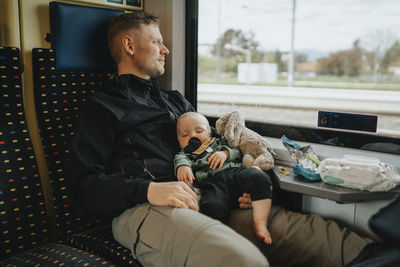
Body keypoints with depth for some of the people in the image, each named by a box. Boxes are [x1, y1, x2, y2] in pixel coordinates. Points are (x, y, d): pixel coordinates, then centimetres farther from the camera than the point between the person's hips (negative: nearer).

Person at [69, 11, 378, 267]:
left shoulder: (175, 101, 31)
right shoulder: (101, 106, 11)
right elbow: (85, 185, 0)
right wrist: (148, 189, -18)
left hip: (205, 198, 6)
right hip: (144, 207, -5)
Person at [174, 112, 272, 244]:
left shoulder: (218, 142, 36)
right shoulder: (184, 154, 30)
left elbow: (237, 151, 24)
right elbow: (181, 159, 6)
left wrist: (225, 153, 1)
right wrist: (182, 167, -20)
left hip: (236, 171, 3)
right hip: (212, 182, -2)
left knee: (259, 178, -28)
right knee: (212, 206, -37)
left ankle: (260, 224, -29)